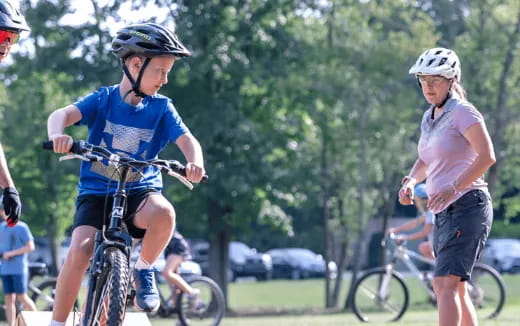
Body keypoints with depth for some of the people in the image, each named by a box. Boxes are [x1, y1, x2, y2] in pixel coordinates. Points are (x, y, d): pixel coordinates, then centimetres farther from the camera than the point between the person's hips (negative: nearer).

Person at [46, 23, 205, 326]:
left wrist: (195, 163, -35)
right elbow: (62, 114, -19)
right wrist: (58, 134, -44)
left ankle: (144, 270, -5)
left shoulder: (161, 108, 1)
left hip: (139, 192, 1)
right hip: (96, 191, -1)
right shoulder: (103, 100, -4)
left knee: (163, 214, -34)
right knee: (80, 251, -24)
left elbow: (188, 140, -10)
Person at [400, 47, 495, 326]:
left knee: (445, 284, -20)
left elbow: (487, 156, -18)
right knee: (456, 289, 12)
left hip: (467, 206, -9)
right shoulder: (429, 118, 16)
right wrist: (410, 182, 4)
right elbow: (425, 161, 25)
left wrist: (452, 188, -24)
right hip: (443, 212, 9)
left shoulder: (462, 112, -9)